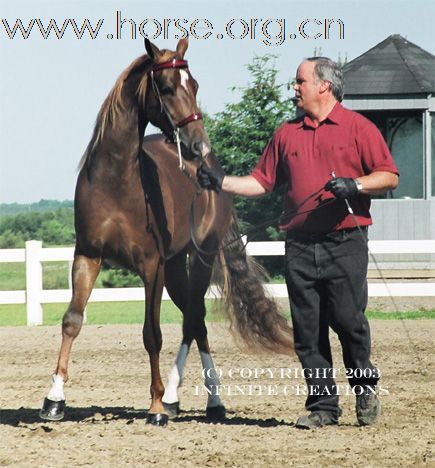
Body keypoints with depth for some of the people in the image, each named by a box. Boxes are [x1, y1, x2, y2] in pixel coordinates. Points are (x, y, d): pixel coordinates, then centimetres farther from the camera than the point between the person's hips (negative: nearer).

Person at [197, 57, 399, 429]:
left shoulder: (358, 128, 3)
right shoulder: (286, 134, 16)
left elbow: (389, 176, -1)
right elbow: (262, 181, 17)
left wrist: (355, 185, -16)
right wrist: (222, 183, 5)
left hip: (345, 242, -4)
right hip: (300, 245, 4)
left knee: (347, 318, -9)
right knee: (307, 330, 1)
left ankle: (365, 385, 16)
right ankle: (322, 406, 7)